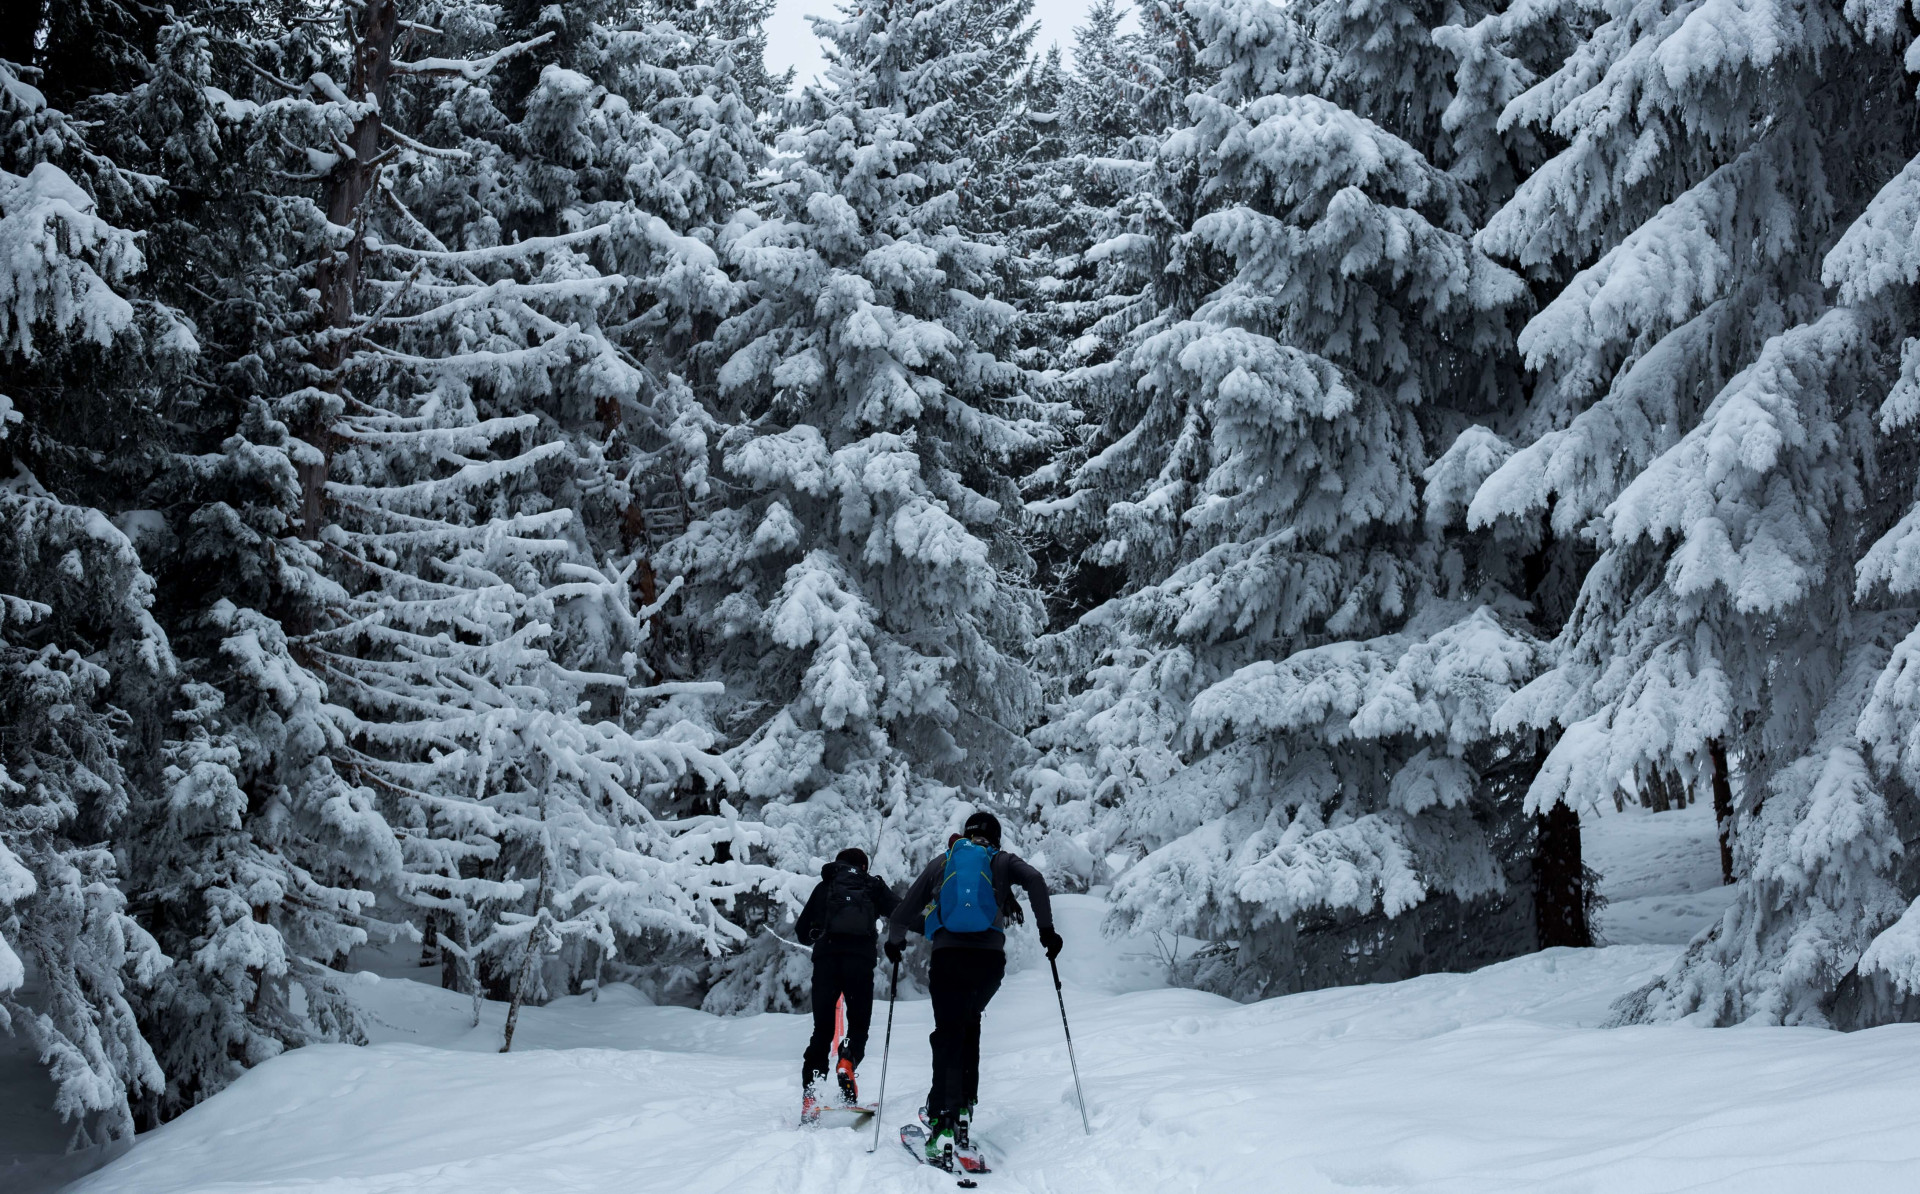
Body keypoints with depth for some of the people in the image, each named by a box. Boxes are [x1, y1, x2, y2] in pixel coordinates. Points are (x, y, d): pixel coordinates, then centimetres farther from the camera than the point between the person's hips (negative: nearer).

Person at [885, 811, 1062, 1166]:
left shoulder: (941, 863, 22)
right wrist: (1046, 929, 1)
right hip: (991, 957, 1)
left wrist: (894, 941, 40)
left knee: (948, 1037, -1)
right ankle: (964, 1106, 13)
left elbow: (902, 915, 21)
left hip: (949, 955, 0)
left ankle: (943, 1124, -17)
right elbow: (1034, 880, -2)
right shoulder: (1002, 860, 20)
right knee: (969, 1022, 23)